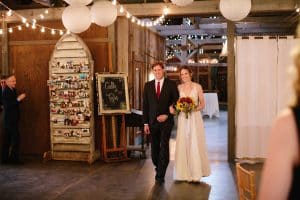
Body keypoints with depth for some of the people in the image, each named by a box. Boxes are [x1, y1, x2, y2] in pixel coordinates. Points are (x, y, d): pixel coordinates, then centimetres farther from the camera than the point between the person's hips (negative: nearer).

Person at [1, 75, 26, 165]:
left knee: (7, 140, 12)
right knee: (16, 138, -9)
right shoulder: (5, 92, -15)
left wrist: (20, 98, 5)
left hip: (12, 119, 9)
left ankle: (5, 158, 19)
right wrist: (18, 99, -25)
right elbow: (7, 106, -23)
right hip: (10, 119, -9)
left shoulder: (13, 90, 11)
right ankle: (14, 158, -4)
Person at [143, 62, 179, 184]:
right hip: (153, 122, 3)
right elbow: (145, 105, 7)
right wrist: (145, 123, 2)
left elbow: (176, 102, 1)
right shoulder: (148, 85, 8)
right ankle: (158, 169, 29)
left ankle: (160, 175, 1)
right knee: (154, 149, 8)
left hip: (166, 121, -3)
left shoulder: (171, 84, 1)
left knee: (164, 148, -5)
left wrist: (167, 115, -10)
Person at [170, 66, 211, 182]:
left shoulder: (197, 87, 1)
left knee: (195, 145, -3)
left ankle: (196, 174, 6)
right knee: (184, 145, 2)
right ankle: (187, 173, 12)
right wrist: (173, 108, -10)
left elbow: (202, 104, 2)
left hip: (195, 118, -2)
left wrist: (194, 108, -15)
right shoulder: (179, 88, 8)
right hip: (183, 119, 2)